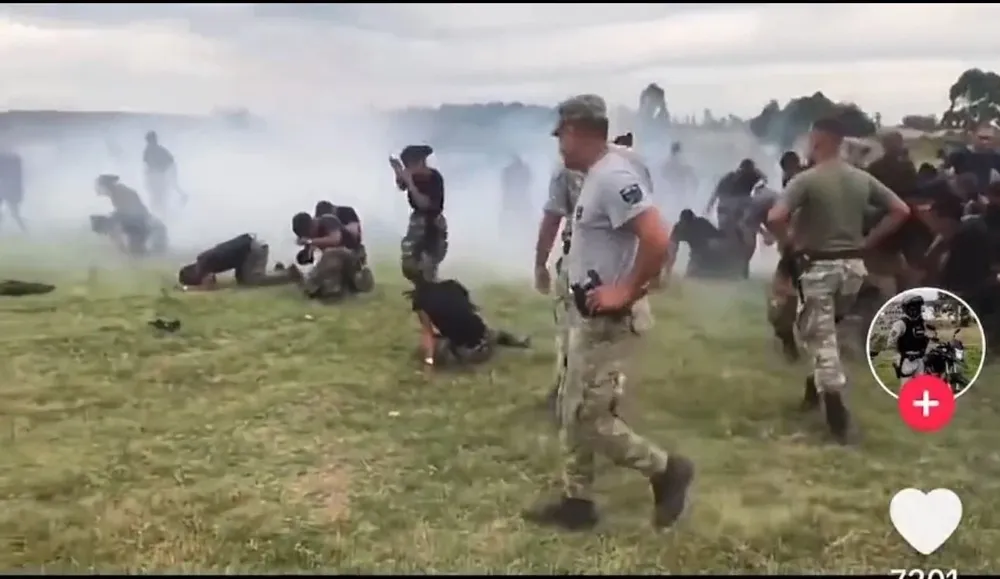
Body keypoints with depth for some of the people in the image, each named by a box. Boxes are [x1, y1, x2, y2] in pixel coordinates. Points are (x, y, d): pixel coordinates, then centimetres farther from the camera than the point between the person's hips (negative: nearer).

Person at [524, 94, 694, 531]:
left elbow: (658, 240, -30)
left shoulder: (613, 178, -21)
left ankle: (666, 470, 12)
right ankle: (577, 501, 25)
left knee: (588, 417, -4)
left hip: (609, 319, -11)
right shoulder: (596, 177, 12)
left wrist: (627, 292, -22)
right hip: (590, 316, 11)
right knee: (572, 410, 15)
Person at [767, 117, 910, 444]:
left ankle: (837, 414, -3)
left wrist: (787, 243, -5)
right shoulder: (863, 179, 5)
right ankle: (818, 385, 35)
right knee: (822, 328, 26)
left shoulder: (806, 180, -13)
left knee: (820, 335, 0)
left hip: (818, 266, -5)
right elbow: (901, 210, 7)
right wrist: (869, 241, 9)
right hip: (853, 265, 6)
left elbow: (775, 218, -24)